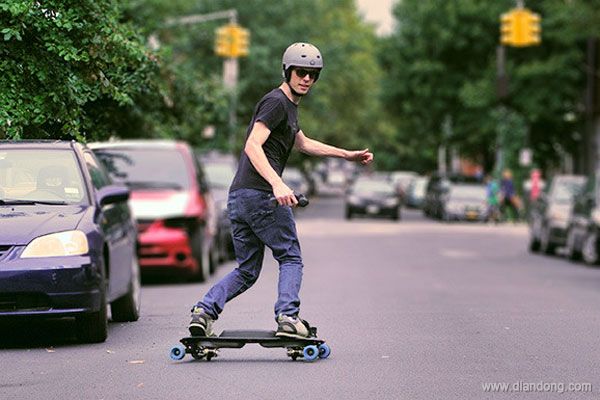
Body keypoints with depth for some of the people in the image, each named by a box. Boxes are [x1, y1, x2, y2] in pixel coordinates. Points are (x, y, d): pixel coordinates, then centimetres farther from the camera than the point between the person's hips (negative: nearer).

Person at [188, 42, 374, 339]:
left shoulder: (287, 105, 25)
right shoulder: (276, 102, -7)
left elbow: (302, 143, 41)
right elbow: (252, 145, -20)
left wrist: (348, 155, 44)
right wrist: (277, 184, -32)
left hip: (237, 197, 9)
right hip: (262, 195, -9)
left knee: (246, 270, 11)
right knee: (290, 258, 2)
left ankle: (205, 310, -4)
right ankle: (288, 317, -10)